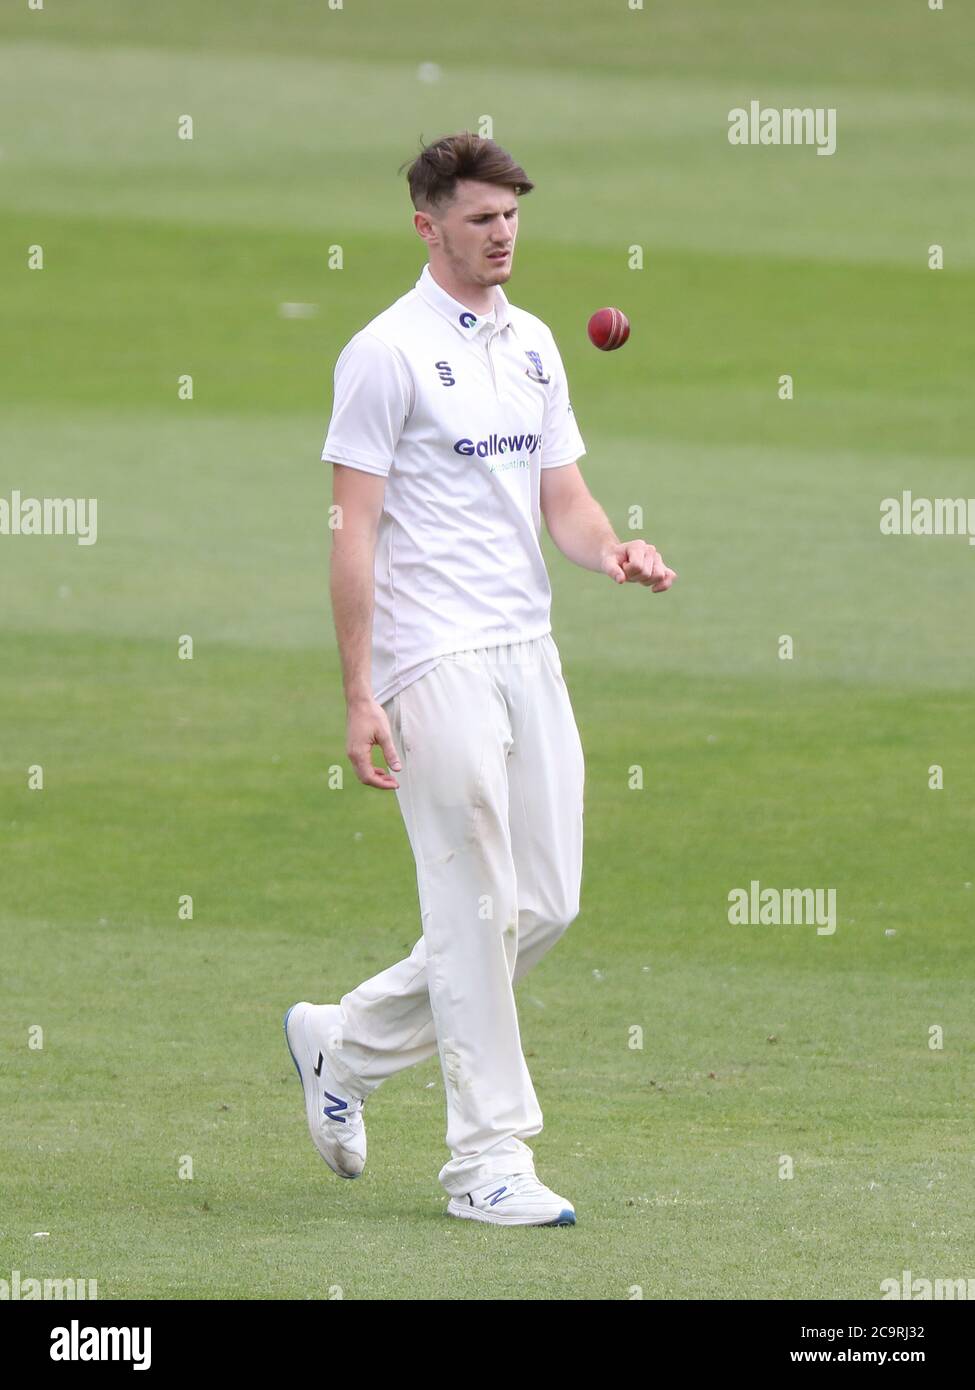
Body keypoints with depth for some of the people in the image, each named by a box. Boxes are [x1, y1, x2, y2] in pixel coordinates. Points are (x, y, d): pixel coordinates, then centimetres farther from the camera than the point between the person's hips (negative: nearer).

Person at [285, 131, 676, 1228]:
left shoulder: (534, 345, 14)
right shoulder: (388, 353, -8)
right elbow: (356, 529, -10)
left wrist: (614, 552, -7)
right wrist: (360, 694, -15)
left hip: (527, 653, 8)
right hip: (434, 662, -8)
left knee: (546, 903, 8)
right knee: (478, 912, -6)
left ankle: (346, 1044, 25)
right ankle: (488, 1159, 1)